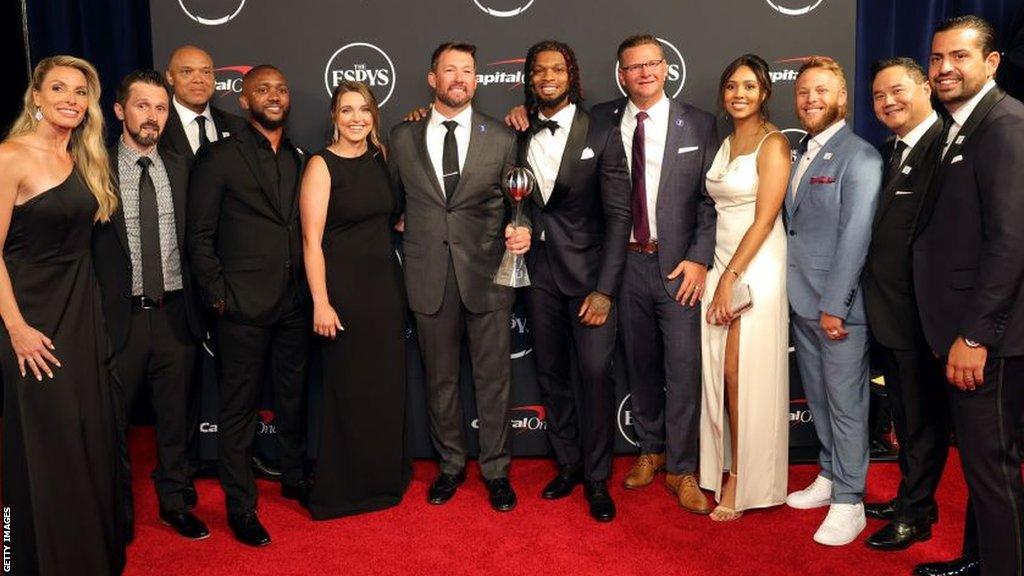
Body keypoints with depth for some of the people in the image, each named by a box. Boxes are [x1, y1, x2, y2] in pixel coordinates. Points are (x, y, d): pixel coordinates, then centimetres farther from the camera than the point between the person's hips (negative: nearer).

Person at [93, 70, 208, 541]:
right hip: (119, 317, -3)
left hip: (175, 313, 3)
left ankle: (174, 502, 31)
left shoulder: (179, 169, 7)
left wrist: (197, 303, 4)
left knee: (175, 418, 14)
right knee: (112, 423, 9)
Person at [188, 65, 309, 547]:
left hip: (295, 303, 5)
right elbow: (200, 235, -4)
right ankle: (240, 505, 17)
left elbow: (306, 228, 12)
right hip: (244, 307, -4)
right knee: (239, 408, 4)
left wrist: (311, 290, 4)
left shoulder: (299, 160, 11)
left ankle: (293, 478, 35)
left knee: (293, 398, 16)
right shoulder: (218, 157, -3)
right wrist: (218, 296, -8)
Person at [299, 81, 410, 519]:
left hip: (386, 282, 6)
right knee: (348, 388, 3)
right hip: (343, 286, -6)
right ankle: (343, 488, 20)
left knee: (387, 384, 12)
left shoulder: (380, 158, 8)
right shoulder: (321, 165, -8)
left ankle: (385, 476, 30)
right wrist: (321, 303, -17)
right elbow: (311, 239, -13)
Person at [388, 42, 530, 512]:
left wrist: (520, 232, -13)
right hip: (428, 278, 1)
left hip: (487, 274, -1)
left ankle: (496, 469, 22)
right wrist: (411, 234, 6)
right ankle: (451, 465, 31)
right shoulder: (402, 137, 6)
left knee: (493, 377, 6)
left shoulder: (501, 138, 4)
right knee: (440, 379, 13)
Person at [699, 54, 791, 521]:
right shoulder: (725, 143, 15)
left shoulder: (773, 144, -7)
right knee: (720, 374, 7)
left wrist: (730, 279, -16)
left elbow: (765, 220, -14)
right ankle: (726, 471, 21)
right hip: (721, 264, 7)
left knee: (746, 376, -2)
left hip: (756, 269, -6)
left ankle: (745, 482, 12)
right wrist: (719, 275, 6)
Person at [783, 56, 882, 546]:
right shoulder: (803, 154, 13)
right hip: (802, 303, 8)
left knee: (845, 405, 2)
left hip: (838, 306, -7)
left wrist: (834, 305, -18)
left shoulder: (859, 157, -11)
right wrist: (801, 297, 7)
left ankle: (848, 503, 14)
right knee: (818, 398, 17)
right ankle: (829, 477, 32)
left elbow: (855, 236, -17)